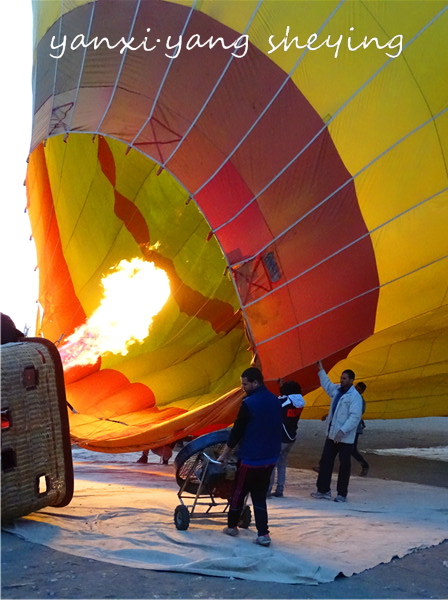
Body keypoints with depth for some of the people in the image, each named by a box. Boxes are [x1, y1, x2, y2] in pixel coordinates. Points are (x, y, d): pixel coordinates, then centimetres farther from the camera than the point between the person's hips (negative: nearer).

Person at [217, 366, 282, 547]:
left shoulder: (249, 403, -17)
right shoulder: (275, 401, 5)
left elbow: (237, 431, -11)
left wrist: (225, 454, 1)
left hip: (250, 459, -6)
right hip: (270, 458, 6)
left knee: (239, 492, 13)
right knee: (260, 496, 13)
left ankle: (232, 526, 28)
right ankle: (263, 534, 5)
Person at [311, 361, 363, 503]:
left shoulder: (355, 396, -15)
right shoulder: (336, 389, 9)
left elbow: (355, 417, -22)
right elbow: (327, 384, 33)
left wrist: (342, 431, -28)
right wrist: (321, 370, 34)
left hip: (345, 438, -8)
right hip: (331, 434, 8)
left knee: (344, 466, 3)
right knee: (325, 462, 9)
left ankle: (342, 494, 12)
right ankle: (324, 490, 19)